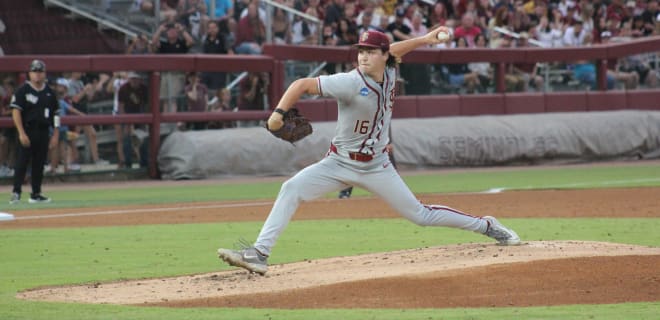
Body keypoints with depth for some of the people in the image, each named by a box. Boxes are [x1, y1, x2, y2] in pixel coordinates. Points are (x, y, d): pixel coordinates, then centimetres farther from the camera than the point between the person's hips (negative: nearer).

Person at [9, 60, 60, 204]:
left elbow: (55, 114, 15)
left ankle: (36, 194, 13)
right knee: (22, 162, -10)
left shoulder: (49, 92, 11)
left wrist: (55, 134, 7)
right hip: (27, 131, -5)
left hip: (44, 132, 5)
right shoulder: (23, 91, -4)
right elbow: (15, 111, -10)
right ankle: (16, 192, -11)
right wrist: (22, 133, -18)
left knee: (39, 164, 7)